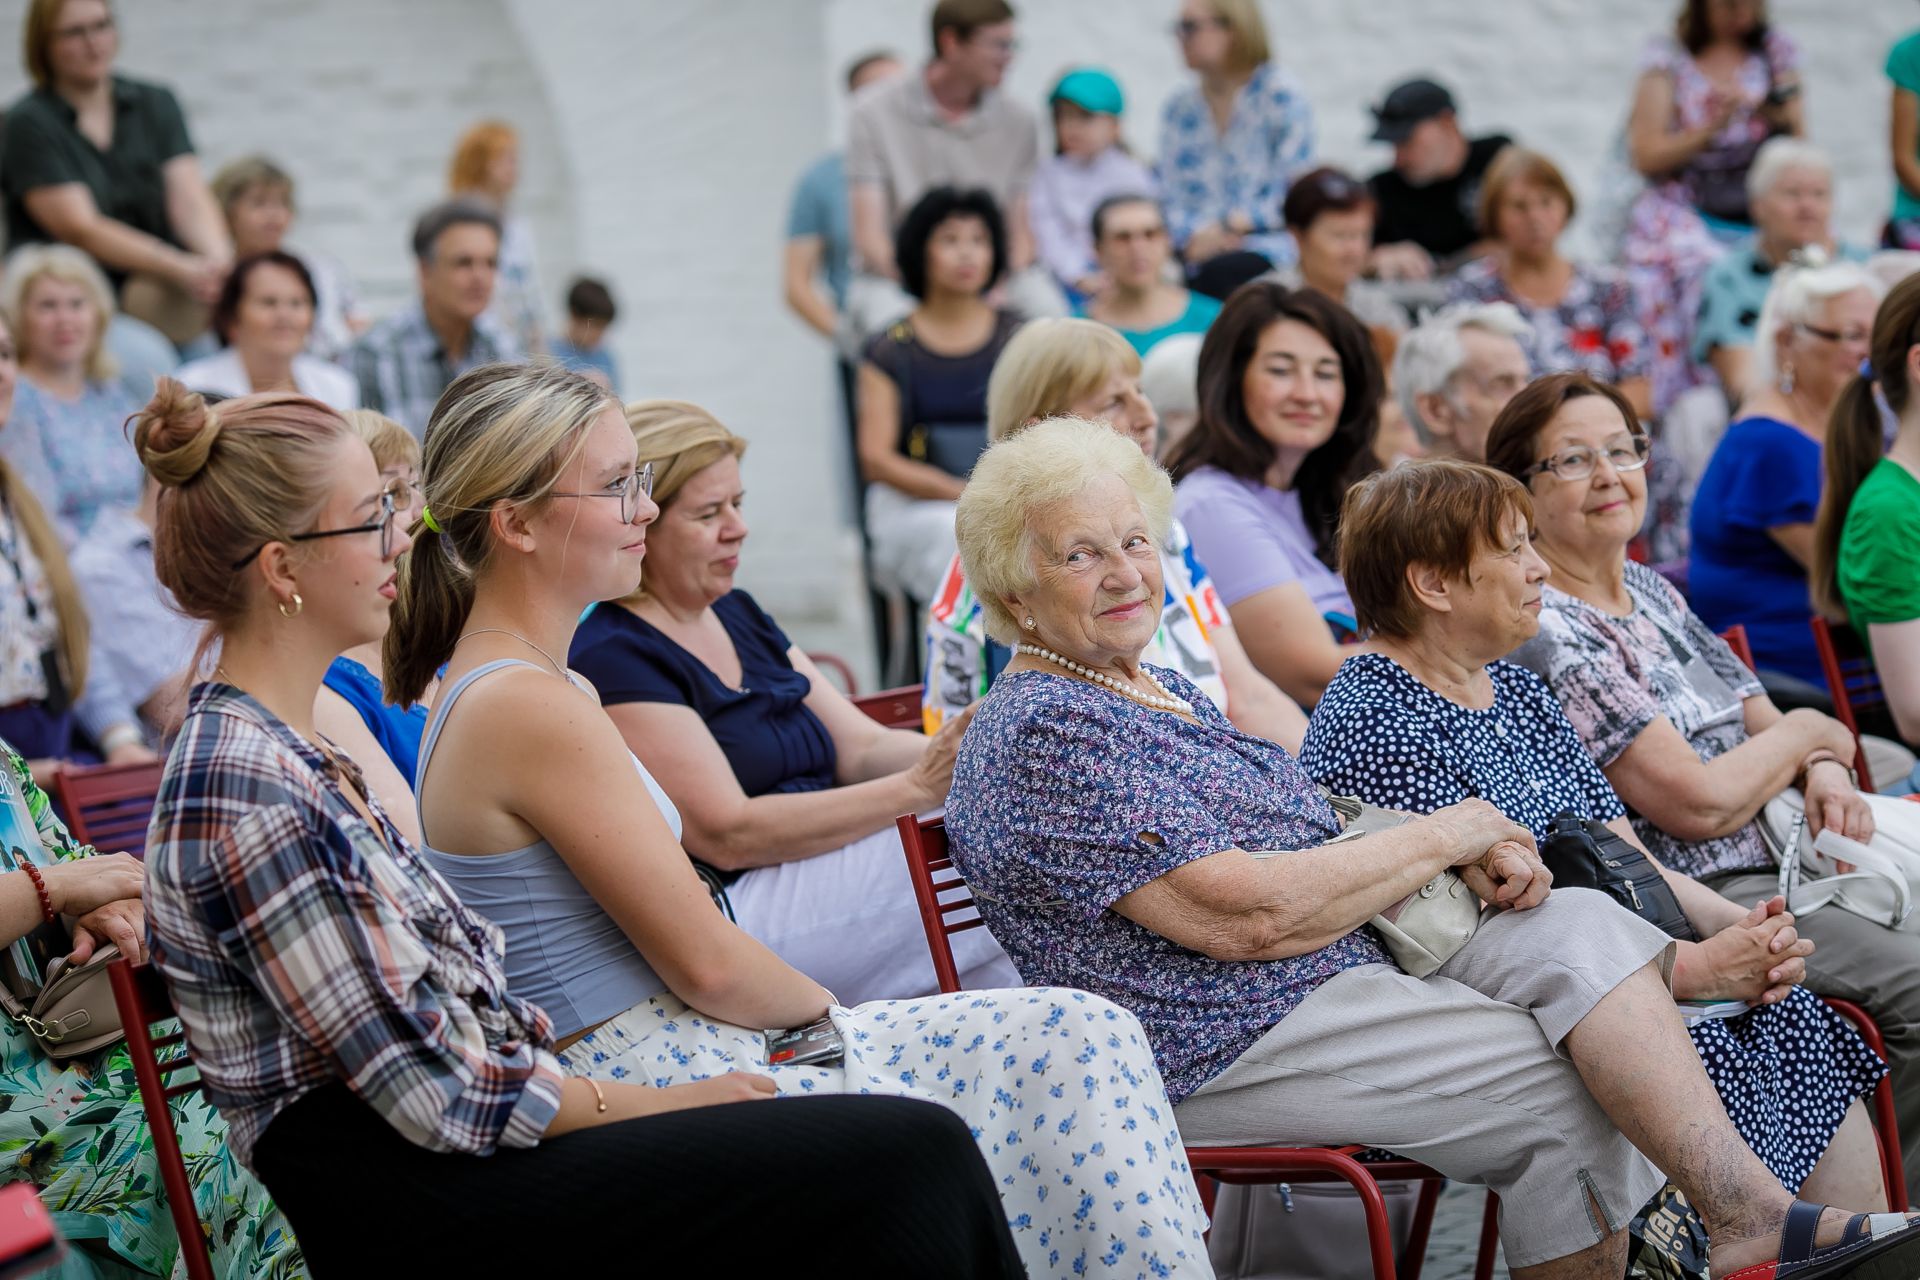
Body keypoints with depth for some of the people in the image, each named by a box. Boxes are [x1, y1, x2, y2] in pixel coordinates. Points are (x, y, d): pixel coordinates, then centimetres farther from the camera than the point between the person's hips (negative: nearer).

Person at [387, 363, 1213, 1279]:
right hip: (648, 1084, -10)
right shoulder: (533, 709, -19)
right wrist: (830, 1011, 2)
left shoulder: (522, 688, 13)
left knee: (1077, 1035, 3)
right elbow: (706, 960, -16)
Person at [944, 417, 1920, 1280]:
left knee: (1575, 929, -13)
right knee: (1566, 1090, -18)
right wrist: (1439, 837, -10)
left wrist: (1468, 853, -1)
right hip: (1225, 1050, -9)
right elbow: (1245, 915, -21)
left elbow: (1302, 849, 19)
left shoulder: (1156, 692, 19)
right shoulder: (1042, 733, -13)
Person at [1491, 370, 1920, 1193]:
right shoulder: (1545, 631, -14)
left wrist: (1823, 775, -4)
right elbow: (1700, 801, -18)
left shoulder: (1651, 593, 15)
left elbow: (1763, 722, 19)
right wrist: (1805, 732, -1)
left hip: (1771, 859, 9)